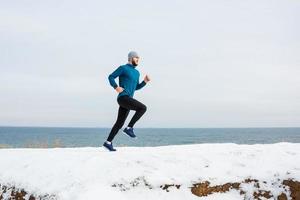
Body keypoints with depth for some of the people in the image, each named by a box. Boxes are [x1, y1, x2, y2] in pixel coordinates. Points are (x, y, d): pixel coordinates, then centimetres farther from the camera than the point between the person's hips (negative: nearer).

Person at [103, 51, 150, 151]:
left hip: (128, 100, 9)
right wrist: (116, 87, -19)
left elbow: (136, 87, 29)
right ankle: (129, 128, -16)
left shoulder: (136, 72, 25)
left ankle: (108, 142, 14)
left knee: (120, 122, 9)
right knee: (143, 108, -20)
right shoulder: (123, 68, 0)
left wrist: (145, 81, 12)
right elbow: (111, 77, -1)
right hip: (123, 98, -9)